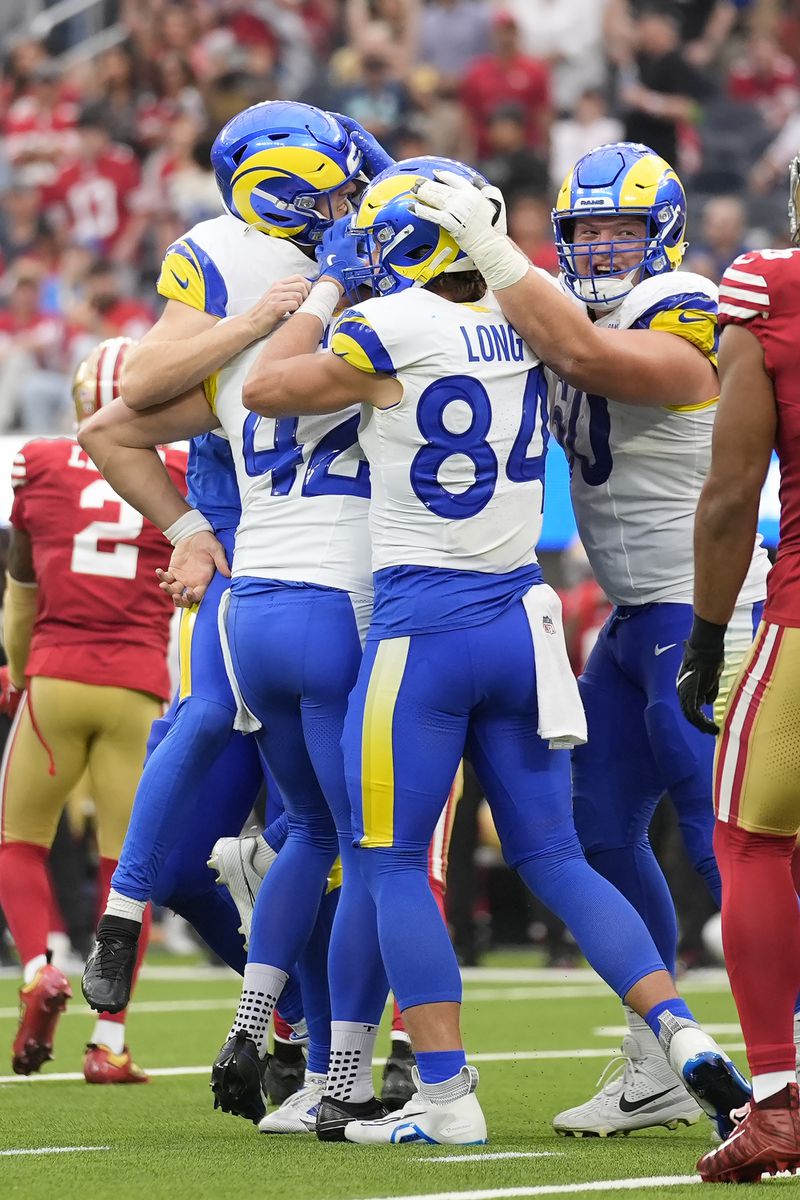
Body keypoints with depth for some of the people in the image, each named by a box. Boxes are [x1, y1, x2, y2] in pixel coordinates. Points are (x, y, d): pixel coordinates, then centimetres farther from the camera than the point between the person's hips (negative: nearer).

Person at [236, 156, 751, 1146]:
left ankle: (444, 1096, -2)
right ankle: (684, 1039, -1)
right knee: (554, 859, 12)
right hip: (521, 616, 6)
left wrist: (323, 293, 15)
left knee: (393, 864, 3)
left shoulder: (392, 331, -12)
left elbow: (266, 390, 4)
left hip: (423, 624, -6)